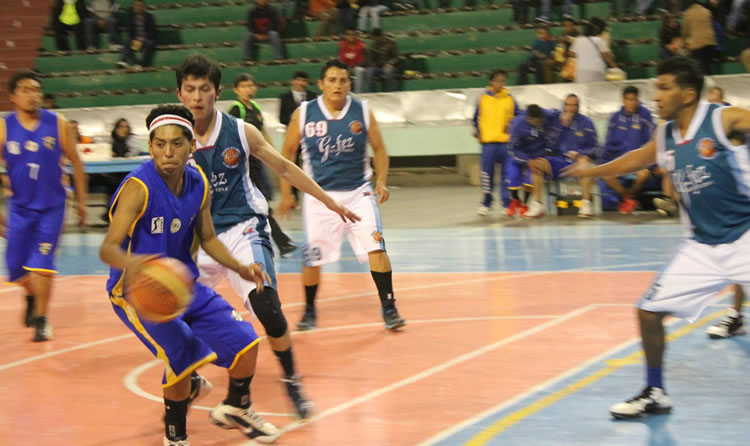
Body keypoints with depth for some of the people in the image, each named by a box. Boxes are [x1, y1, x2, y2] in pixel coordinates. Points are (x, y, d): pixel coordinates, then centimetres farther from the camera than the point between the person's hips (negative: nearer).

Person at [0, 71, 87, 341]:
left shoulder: (58, 124, -7)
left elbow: (75, 162, 2)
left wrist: (81, 200, 4)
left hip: (52, 207, -1)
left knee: (42, 263, -10)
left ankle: (41, 319, 6)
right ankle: (32, 297, 40)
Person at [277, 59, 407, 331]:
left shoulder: (362, 112, -3)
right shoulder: (304, 114, -5)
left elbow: (379, 149, 7)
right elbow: (287, 153, 6)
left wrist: (381, 181, -8)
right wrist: (286, 193, 4)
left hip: (358, 192, 0)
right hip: (319, 195, 0)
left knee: (375, 247, -14)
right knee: (312, 258, 3)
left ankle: (388, 306, -5)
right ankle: (309, 310, 24)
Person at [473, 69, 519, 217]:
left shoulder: (510, 99, 5)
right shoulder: (483, 98, 6)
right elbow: (476, 119, 14)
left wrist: (513, 128, -5)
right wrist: (477, 133, 3)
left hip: (506, 141, 0)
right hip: (488, 142, 0)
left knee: (507, 173, 0)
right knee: (487, 173, 1)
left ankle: (508, 203, 6)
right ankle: (486, 203, 11)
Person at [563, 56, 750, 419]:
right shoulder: (665, 137, 5)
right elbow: (633, 161, 24)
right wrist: (590, 172, 34)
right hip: (701, 248, 6)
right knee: (649, 311, 4)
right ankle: (654, 394, 22)